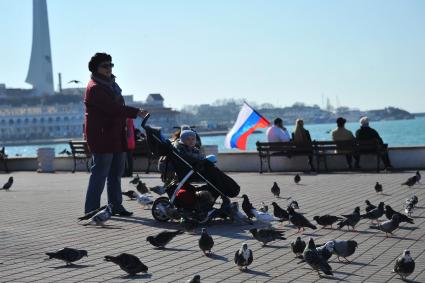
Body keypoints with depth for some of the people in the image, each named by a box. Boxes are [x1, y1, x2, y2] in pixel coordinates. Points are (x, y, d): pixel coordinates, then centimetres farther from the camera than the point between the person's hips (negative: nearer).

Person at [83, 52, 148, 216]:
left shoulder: (112, 84, 19)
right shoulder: (94, 88, -14)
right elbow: (112, 108, -24)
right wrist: (136, 112, -25)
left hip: (116, 137, 10)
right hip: (101, 136, -10)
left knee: (116, 174, 13)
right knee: (100, 173, -10)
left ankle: (116, 206, 20)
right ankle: (92, 209, -6)